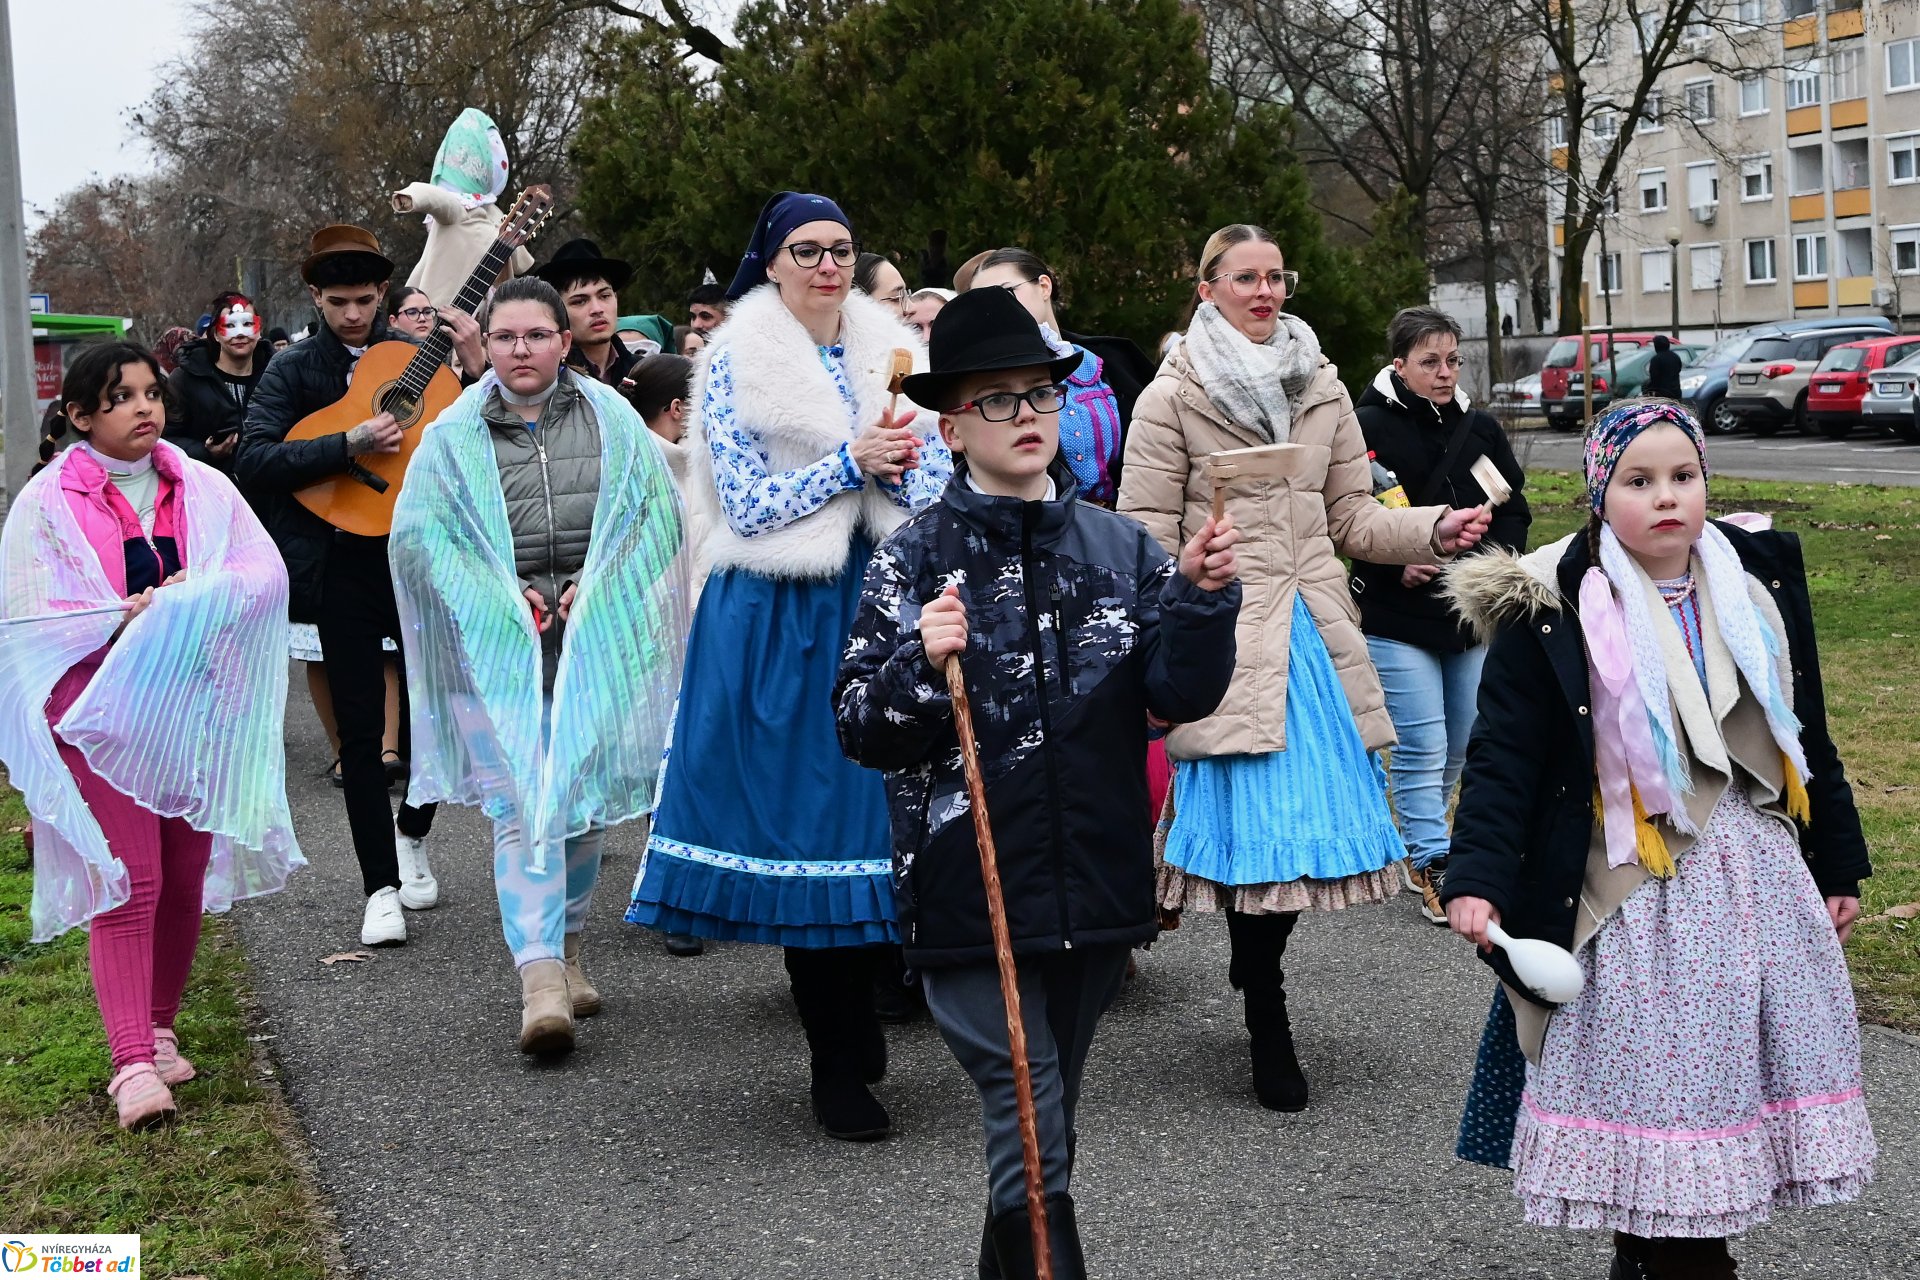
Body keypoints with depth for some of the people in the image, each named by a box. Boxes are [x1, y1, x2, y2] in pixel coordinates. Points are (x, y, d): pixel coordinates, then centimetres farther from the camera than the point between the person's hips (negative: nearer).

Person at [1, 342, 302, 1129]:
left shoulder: (201, 489, 8)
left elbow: (267, 574, 1)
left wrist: (203, 597, -18)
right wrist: (128, 615, -17)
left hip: (191, 706, 4)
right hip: (101, 710, -4)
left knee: (185, 880, 9)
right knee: (128, 884, -12)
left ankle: (158, 1030, 26)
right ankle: (134, 1065, -14)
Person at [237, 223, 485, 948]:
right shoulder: (295, 368, 0)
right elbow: (255, 461, -14)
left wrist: (476, 367, -9)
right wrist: (351, 445, -23)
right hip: (343, 566, -2)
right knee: (361, 728, 1)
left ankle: (411, 833, 36)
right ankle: (382, 887, 9)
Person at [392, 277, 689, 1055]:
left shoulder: (611, 421, 9)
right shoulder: (454, 436, 7)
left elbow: (659, 509, 4)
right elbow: (416, 532, 0)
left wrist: (600, 584, -8)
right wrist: (500, 593, -10)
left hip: (597, 636, 2)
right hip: (499, 643, -2)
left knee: (585, 799, 9)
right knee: (521, 808, -11)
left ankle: (567, 951, 26)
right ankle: (539, 979, -15)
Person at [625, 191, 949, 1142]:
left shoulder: (890, 355, 11)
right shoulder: (736, 363, 0)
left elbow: (941, 490, 9)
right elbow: (746, 503, -6)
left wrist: (900, 467, -13)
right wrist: (851, 462, -15)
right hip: (781, 618, -3)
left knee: (875, 805, 2)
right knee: (800, 820, -2)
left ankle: (846, 1051, 18)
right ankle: (841, 1066, 9)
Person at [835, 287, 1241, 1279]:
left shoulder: (1122, 549, 4)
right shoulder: (913, 560, -4)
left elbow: (1180, 698, 0)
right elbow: (861, 732, -7)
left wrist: (1201, 599, -15)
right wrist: (923, 663, -24)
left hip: (1096, 889, 4)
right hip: (969, 893, -4)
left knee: (1038, 1125, 18)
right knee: (1032, 1134, -5)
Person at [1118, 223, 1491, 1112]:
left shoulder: (1323, 391, 15)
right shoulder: (1172, 397, 1)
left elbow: (1352, 517, 17)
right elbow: (1147, 532, -1)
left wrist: (1433, 530, 0)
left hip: (1313, 631, 5)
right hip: (1226, 635, -5)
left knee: (1315, 815, 3)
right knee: (1256, 827, -8)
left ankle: (1255, 968, 29)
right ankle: (1268, 1032, 5)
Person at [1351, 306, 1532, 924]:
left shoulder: (1480, 428, 9)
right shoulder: (1368, 427, -8)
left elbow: (1515, 507, 13)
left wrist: (1498, 554, -6)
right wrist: (1397, 565, -19)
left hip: (1472, 615, 6)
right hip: (1397, 617, -6)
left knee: (1460, 743, 14)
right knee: (1422, 747, -7)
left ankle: (1416, 841, 34)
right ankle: (1434, 869, 0)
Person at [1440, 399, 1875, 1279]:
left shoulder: (1760, 581, 5)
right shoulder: (1552, 611, -9)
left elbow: (1805, 736, 13)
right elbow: (1504, 755, -10)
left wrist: (1837, 866, 16)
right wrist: (1477, 877, -22)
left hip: (1759, 877, 5)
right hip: (1635, 897, -5)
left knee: (1735, 1083, 10)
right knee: (1652, 1085, -3)